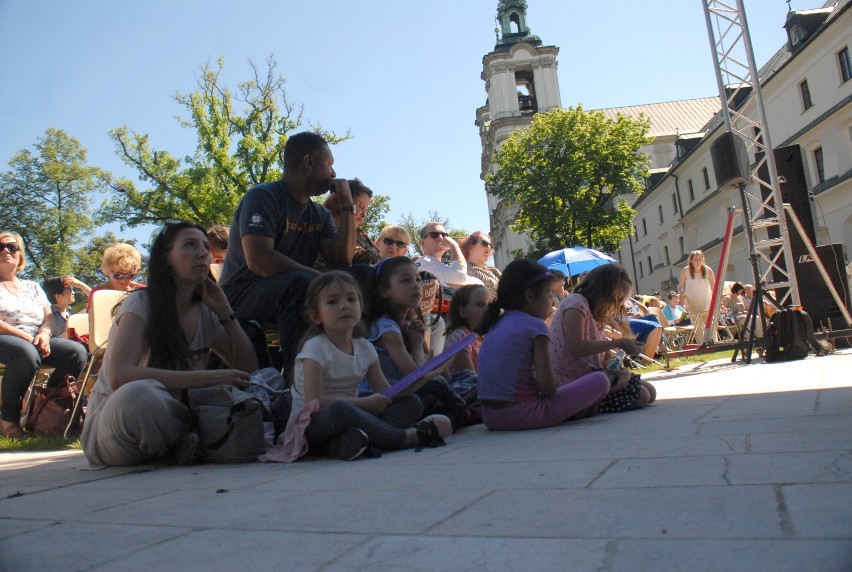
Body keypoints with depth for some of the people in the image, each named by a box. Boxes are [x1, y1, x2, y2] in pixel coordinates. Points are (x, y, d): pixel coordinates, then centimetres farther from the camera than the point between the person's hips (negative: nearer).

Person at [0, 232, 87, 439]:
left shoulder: (33, 287, 24)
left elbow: (49, 319, 14)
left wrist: (44, 334, -10)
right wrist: (27, 338, -16)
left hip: (36, 341, 5)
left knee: (77, 352, -22)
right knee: (27, 353, -40)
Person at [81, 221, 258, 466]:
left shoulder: (205, 313, 5)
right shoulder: (141, 304, -11)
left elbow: (249, 369, 1)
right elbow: (119, 376, -28)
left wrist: (224, 311, -5)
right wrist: (207, 378, -34)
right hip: (114, 419, -4)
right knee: (140, 394, -40)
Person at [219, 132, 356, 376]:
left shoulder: (320, 214, 13)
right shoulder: (263, 197, -10)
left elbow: (342, 259, -1)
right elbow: (259, 260, -25)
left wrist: (347, 206, -1)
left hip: (285, 293, 7)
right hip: (241, 297, -7)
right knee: (299, 283, -36)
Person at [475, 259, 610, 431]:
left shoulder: (496, 323, 14)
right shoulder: (535, 325, -8)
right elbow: (546, 384, -16)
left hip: (490, 418, 8)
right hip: (520, 415, -8)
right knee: (600, 380, -3)